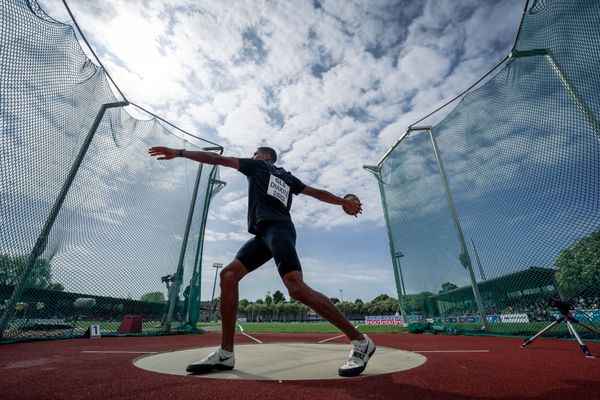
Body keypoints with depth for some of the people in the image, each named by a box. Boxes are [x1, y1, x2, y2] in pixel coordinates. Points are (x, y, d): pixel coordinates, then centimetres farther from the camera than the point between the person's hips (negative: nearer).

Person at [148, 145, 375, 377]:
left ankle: (360, 342, -15)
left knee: (297, 288, -22)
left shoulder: (257, 166, 16)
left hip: (278, 230, -9)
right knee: (228, 275, -1)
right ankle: (225, 354, -2)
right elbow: (317, 192, 29)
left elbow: (217, 159, 17)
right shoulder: (287, 178, 30)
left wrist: (178, 153, 25)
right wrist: (344, 202, 37)